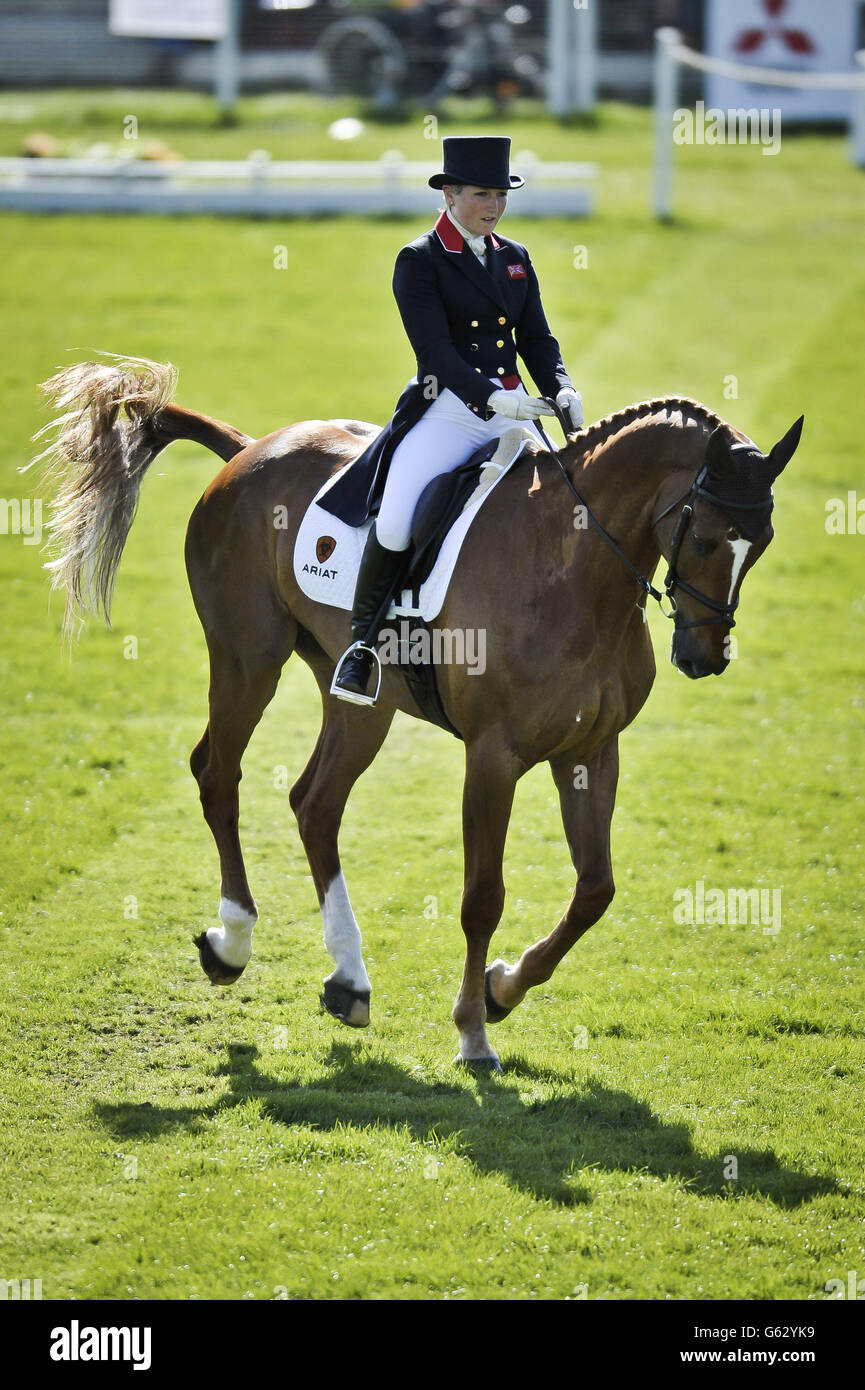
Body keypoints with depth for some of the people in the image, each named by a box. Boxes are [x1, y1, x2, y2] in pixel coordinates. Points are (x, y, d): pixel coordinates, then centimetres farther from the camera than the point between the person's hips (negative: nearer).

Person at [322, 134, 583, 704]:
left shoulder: (515, 259, 15)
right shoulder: (419, 262, -3)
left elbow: (537, 338, 14)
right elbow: (435, 350, -13)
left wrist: (561, 390, -7)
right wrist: (489, 397, -27)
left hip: (513, 414, 6)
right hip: (447, 414, -6)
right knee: (396, 520, -24)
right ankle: (362, 641, -6)